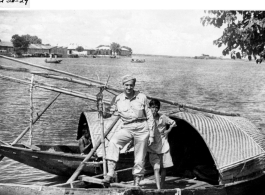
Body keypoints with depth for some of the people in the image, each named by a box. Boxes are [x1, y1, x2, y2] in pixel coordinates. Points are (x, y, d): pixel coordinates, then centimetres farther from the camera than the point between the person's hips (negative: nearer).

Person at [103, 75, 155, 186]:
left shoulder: (142, 97, -1)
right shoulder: (118, 99, 1)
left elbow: (149, 116, 3)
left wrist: (151, 135, 0)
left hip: (142, 128, 0)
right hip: (127, 128, 0)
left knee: (140, 160, 3)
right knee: (113, 142, -29)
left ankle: (136, 184, 18)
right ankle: (110, 174, -31)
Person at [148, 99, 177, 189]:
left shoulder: (163, 117, -4)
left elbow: (173, 123, 8)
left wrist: (168, 130, -4)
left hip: (163, 146, 1)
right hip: (153, 148, -1)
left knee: (163, 168, 11)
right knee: (156, 168, -11)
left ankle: (162, 187, 28)